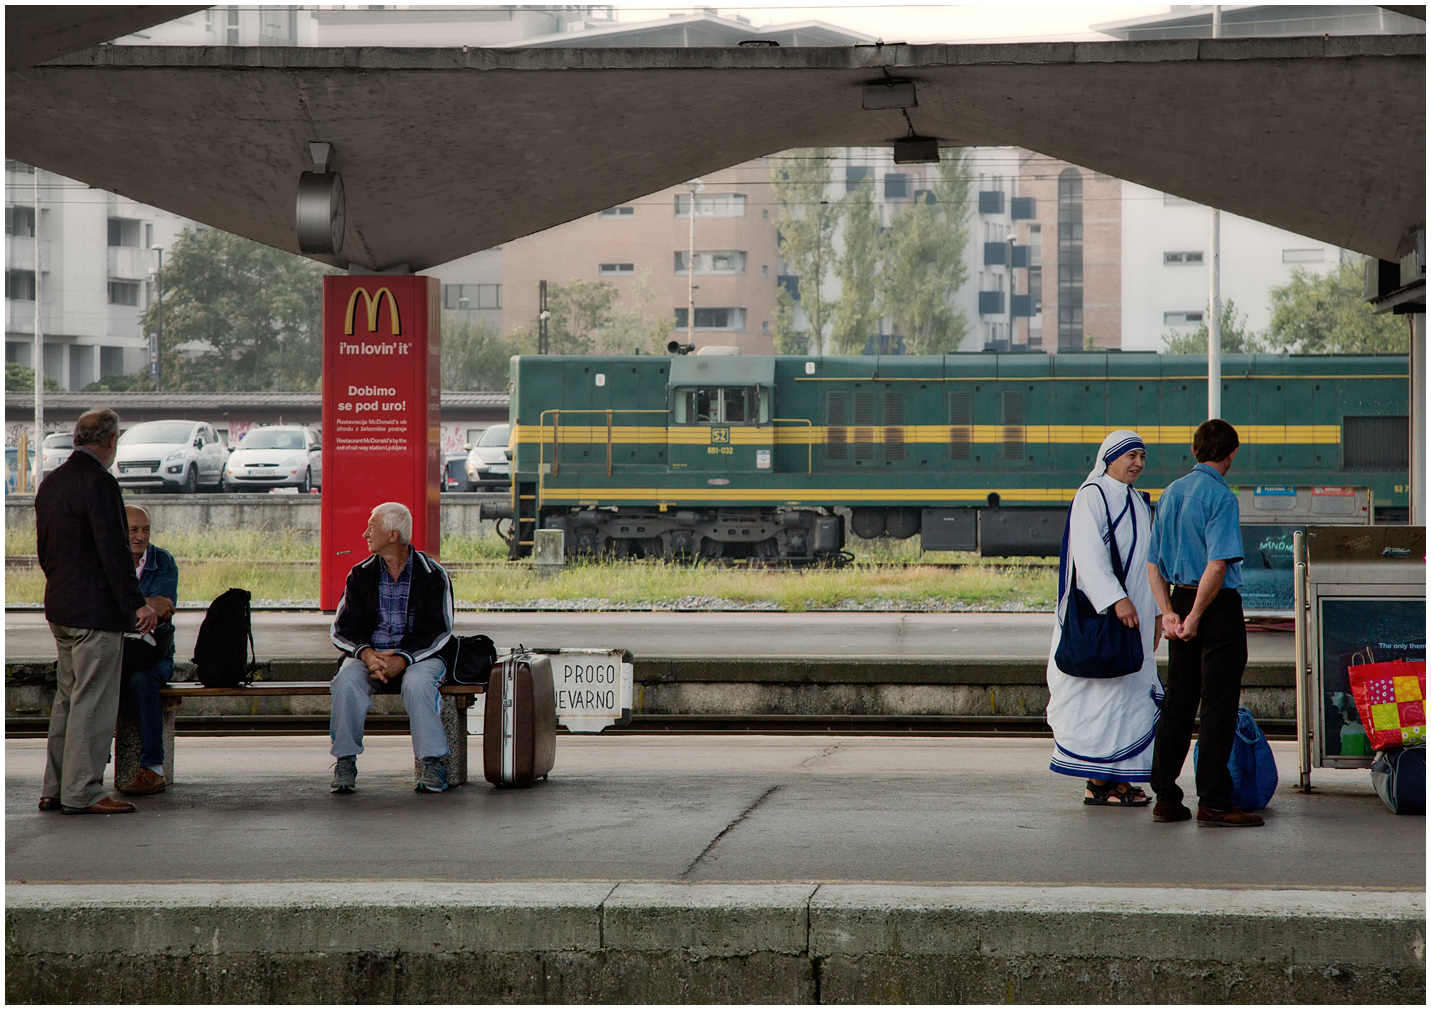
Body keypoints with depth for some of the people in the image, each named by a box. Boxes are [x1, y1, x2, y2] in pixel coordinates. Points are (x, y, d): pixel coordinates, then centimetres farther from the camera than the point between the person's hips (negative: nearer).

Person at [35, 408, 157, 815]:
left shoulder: (51, 482, 13)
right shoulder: (99, 482, -16)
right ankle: (82, 792, -4)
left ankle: (55, 789, 17)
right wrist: (136, 603, -17)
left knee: (68, 698, 15)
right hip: (96, 610, -9)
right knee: (94, 702, -5)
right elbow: (113, 549, -20)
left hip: (60, 609, 9)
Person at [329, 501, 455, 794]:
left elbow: (438, 631, -6)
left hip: (420, 656, -2)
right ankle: (345, 762, -22)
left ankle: (433, 763, -29)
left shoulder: (432, 575, -1)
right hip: (369, 653, 2)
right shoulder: (361, 575, 9)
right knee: (348, 680, -30)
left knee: (417, 683, -36)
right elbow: (344, 629, 5)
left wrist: (403, 659, -21)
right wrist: (366, 654, -18)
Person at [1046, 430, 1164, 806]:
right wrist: (1117, 599, -27)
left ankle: (1117, 778, 10)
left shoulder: (1139, 503, 18)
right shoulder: (1092, 496, -8)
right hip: (1100, 615, -9)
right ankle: (1098, 783, -7)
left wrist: (1156, 613, 16)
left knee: (1133, 692, 6)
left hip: (1135, 616, 9)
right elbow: (1089, 555, -18)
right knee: (1105, 690, -9)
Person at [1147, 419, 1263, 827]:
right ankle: (1213, 801, -4)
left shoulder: (1170, 493, 13)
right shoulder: (1220, 496, -12)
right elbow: (1217, 564, -21)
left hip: (1180, 600, 8)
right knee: (1219, 704, -4)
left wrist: (1168, 611, 2)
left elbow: (1153, 561, 12)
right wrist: (1196, 617, -16)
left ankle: (1166, 796, 14)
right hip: (1218, 606, -8)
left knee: (1178, 702, 12)